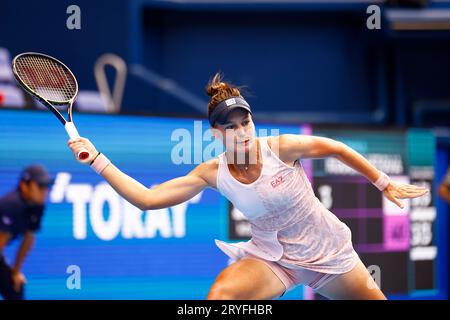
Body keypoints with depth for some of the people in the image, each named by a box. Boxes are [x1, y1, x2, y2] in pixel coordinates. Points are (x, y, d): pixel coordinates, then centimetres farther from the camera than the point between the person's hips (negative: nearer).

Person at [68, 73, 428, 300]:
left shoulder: (282, 147, -21)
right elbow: (146, 198, -18)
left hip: (328, 251, 0)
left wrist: (385, 184, 2)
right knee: (220, 295, -28)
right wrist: (97, 159, -25)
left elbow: (338, 148, -5)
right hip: (272, 258, 0)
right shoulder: (213, 173, -15)